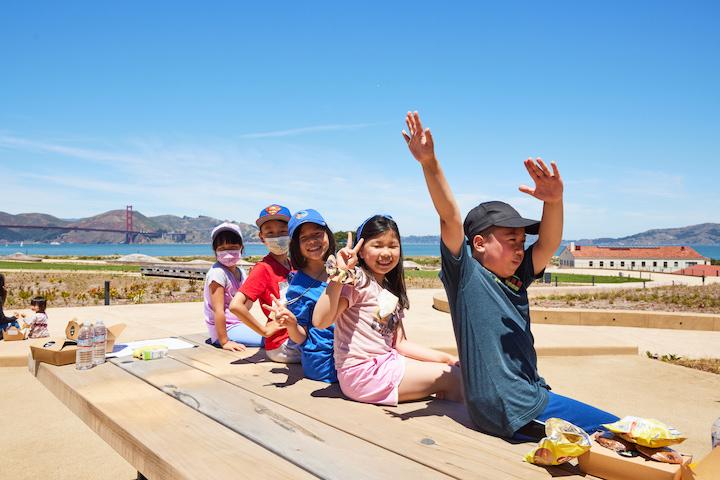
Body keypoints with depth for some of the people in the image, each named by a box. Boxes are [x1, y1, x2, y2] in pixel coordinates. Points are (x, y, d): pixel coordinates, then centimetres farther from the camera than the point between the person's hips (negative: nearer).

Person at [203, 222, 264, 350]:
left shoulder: (240, 272, 8)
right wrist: (224, 342, -17)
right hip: (225, 330, -8)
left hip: (237, 324, 9)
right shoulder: (217, 273, -17)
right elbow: (218, 311, -18)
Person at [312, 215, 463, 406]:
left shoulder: (392, 292, 14)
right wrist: (340, 274, -34)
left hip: (385, 361, 9)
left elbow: (399, 342, 12)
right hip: (362, 371, -9)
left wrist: (446, 358, 6)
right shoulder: (357, 279, -13)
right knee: (454, 377, -6)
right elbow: (320, 321, -26)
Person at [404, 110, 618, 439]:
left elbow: (548, 244, -2)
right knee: (614, 431, -4)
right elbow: (451, 219, -20)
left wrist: (554, 201, -21)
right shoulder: (466, 273, -7)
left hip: (531, 397, 8)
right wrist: (429, 163, -30)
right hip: (511, 410, -8)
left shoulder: (516, 278, 11)